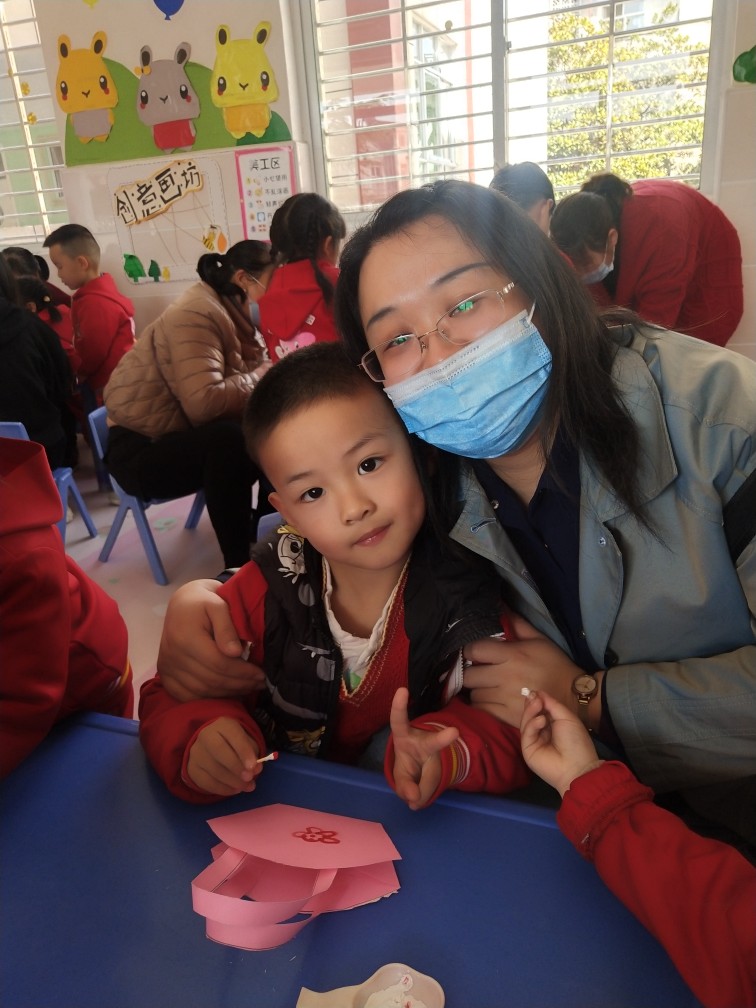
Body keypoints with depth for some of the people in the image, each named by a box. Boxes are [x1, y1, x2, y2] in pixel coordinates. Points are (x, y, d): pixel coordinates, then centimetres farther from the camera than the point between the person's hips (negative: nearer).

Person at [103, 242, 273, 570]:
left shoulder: (231, 314, 8)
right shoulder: (197, 313, -21)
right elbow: (204, 402, -35)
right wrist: (265, 375, -23)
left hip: (182, 435, 9)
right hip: (141, 449, -9)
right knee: (232, 438, -35)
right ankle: (238, 565, -26)